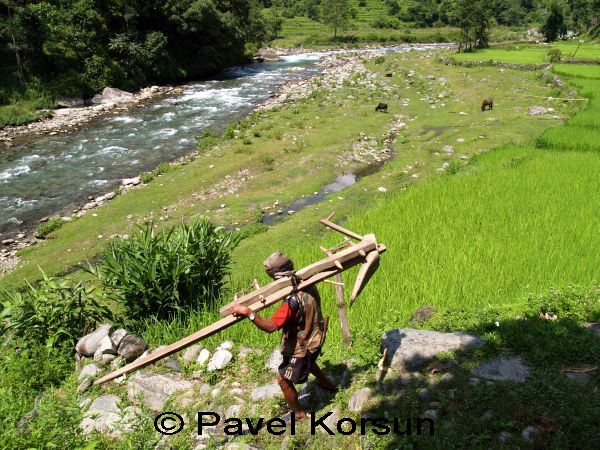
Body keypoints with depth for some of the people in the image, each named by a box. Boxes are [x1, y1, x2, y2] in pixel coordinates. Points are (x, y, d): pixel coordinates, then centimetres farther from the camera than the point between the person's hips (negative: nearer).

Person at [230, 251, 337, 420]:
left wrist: (248, 312, -43)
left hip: (302, 346, -8)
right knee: (307, 360, 38)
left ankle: (299, 414, 31)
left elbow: (271, 326, -43)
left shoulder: (293, 300, -39)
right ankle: (327, 384, 61)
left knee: (283, 379, 11)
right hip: (314, 337, 8)